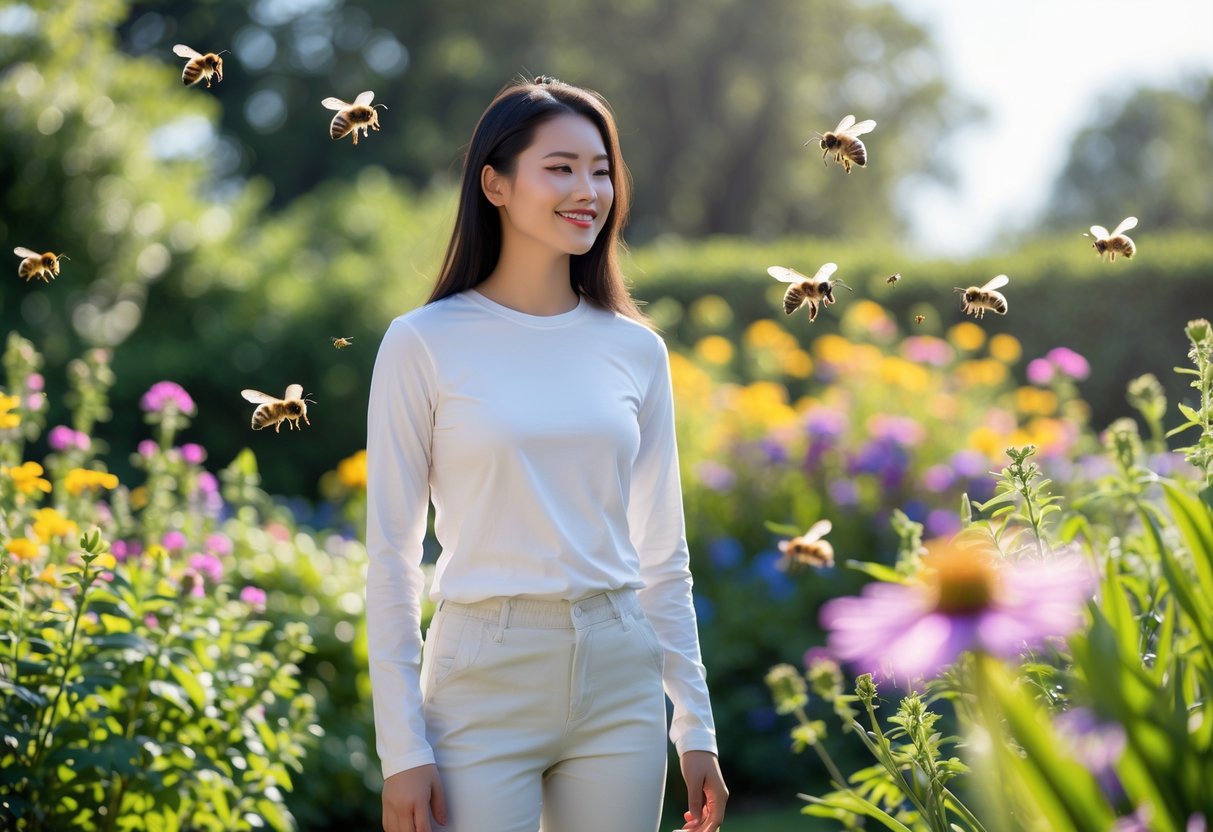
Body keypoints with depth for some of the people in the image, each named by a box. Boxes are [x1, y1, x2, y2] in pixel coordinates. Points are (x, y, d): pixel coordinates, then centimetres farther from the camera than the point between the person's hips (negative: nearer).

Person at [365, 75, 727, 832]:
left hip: (621, 683, 3)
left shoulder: (635, 350, 6)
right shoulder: (424, 344, -4)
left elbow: (664, 556, 12)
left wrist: (696, 726, 10)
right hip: (484, 682, -3)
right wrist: (402, 748, -7)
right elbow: (392, 555, -3)